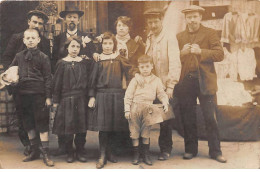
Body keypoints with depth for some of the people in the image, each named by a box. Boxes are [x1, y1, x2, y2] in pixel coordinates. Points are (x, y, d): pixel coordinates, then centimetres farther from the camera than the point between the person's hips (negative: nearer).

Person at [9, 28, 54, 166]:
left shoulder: (43, 57, -1)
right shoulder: (19, 56, 9)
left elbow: (47, 78, -2)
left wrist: (48, 96, -6)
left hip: (38, 93, -4)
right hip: (23, 93, 4)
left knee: (42, 124, -1)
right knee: (28, 124, 12)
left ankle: (45, 153, 6)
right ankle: (34, 150, 25)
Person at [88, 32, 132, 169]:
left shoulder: (119, 59, 12)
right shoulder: (99, 60, 4)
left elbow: (128, 68, -6)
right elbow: (93, 79, 2)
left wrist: (117, 57, -6)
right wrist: (92, 97, -3)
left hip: (117, 95, 3)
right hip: (102, 95, -3)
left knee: (114, 126, 7)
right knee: (103, 126, -4)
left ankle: (108, 150, 25)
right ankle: (103, 156, 5)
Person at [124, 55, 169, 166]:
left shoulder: (156, 80, 7)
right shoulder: (135, 80, 1)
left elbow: (161, 94, 10)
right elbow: (128, 95, 0)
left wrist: (165, 103, -8)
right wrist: (127, 110, -6)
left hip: (148, 109, 1)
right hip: (135, 107, -1)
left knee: (146, 132, 8)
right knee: (134, 132, 4)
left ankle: (146, 155, 19)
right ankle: (136, 155, 16)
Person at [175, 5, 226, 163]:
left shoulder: (210, 33, 6)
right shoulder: (179, 36, 14)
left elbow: (220, 54, -5)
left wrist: (201, 51, -18)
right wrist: (182, 53, -12)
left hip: (205, 81, -2)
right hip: (185, 81, 3)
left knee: (211, 118, 0)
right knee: (188, 118, 8)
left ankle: (215, 151, 12)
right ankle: (191, 150, 21)